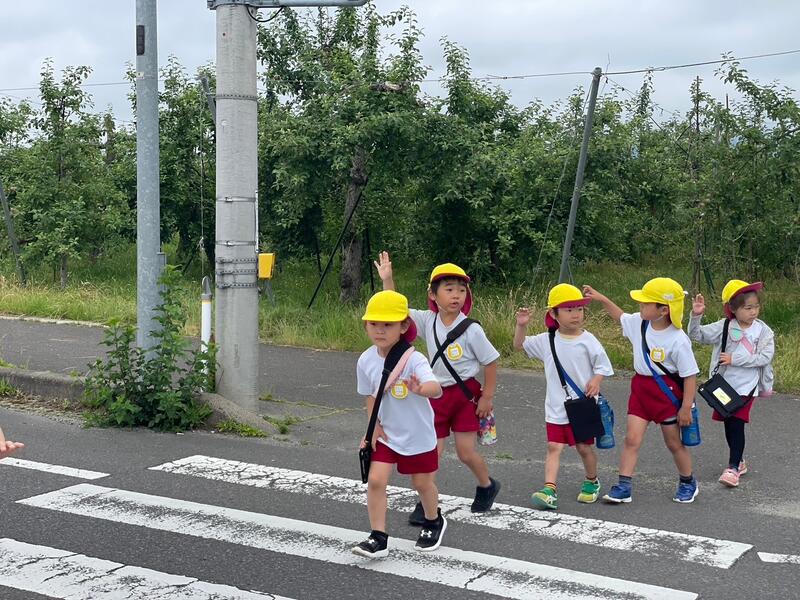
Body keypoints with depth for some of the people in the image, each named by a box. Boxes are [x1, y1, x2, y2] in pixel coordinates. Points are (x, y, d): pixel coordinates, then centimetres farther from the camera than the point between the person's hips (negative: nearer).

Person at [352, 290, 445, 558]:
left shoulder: (414, 359, -26)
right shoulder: (366, 360, -11)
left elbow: (436, 389, -42)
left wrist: (420, 389, -63)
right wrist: (374, 426, -4)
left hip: (418, 435, -3)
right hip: (385, 434, 3)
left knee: (423, 484, 14)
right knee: (375, 480, -10)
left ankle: (433, 522, 43)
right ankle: (378, 538, 0)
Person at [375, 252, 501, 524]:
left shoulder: (471, 330, -16)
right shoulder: (428, 321, -5)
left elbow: (491, 362, -7)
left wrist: (487, 397, -7)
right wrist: (387, 279, -14)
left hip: (465, 394, -3)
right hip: (437, 396, 3)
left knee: (466, 452, 4)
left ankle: (487, 486, 33)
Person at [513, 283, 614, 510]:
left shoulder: (588, 341, -8)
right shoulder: (546, 340, -1)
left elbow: (603, 365, -1)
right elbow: (520, 345, 10)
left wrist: (597, 380, -20)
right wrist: (521, 325, -6)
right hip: (556, 408, 2)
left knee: (584, 447, 11)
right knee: (554, 447, -5)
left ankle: (592, 482, 34)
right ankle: (549, 491, -12)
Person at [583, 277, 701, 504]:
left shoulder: (678, 340, -23)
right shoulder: (639, 323, -5)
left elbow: (690, 375, -17)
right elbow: (621, 317, 19)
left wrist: (686, 408, -17)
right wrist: (601, 298, 13)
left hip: (667, 391, -5)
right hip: (641, 387, 5)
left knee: (674, 443, 11)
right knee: (632, 439, -1)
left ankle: (688, 483, 34)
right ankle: (624, 487, 3)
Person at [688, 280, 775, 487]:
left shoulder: (763, 331, -7)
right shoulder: (724, 327, -4)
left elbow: (765, 357, -15)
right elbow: (697, 335, -5)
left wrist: (734, 359, -18)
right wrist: (696, 315, -23)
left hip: (746, 386, -3)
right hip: (724, 383, 3)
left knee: (737, 424, -9)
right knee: (728, 424, 12)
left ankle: (733, 467, -1)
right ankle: (739, 461, 31)